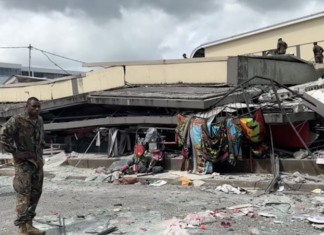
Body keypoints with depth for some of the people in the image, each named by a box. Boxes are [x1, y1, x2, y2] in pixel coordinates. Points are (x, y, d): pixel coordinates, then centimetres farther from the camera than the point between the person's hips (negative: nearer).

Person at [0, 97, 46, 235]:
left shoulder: (40, 121, 9)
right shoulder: (16, 120, -13)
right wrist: (15, 152, -15)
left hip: (38, 162, 7)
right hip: (23, 162, -7)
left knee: (35, 193, 11)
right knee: (23, 195, -9)